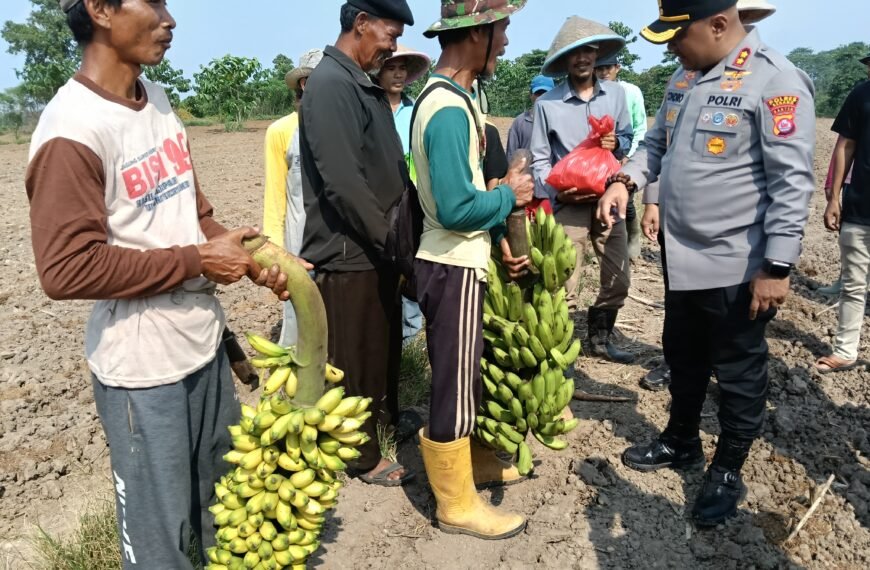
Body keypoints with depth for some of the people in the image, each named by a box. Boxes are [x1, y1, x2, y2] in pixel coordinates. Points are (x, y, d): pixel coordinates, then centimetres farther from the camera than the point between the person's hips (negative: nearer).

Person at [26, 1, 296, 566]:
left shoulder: (158, 100, 7)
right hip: (142, 366, -7)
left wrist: (251, 259, -2)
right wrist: (196, 261, -17)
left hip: (205, 340, 8)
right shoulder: (72, 128, -18)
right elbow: (66, 268, -22)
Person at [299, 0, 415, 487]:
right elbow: (344, 183, -24)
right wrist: (393, 242, -17)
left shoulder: (368, 86, 13)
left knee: (385, 345, 22)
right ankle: (365, 457, 22)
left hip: (378, 247, 9)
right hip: (349, 251, -9)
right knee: (354, 357, 6)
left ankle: (386, 419, 43)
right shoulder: (330, 84, -17)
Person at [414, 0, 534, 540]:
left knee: (469, 374, 22)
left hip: (466, 261, 10)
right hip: (453, 268, -10)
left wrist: (501, 236, 4)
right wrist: (509, 197, -11)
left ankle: (474, 460, 41)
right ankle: (457, 504, 20)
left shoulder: (461, 95, 10)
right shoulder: (448, 110, -22)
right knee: (454, 386, 3)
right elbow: (455, 208, -27)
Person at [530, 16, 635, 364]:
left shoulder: (615, 93, 5)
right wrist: (557, 192, -21)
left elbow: (628, 137, 14)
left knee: (618, 279, 12)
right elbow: (539, 158, -6)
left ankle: (599, 339, 33)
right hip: (569, 205, -4)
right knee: (563, 286, -2)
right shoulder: (547, 103, -7)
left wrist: (616, 143, -9)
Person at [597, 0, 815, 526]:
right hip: (681, 255, 8)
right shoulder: (685, 76, 8)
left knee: (738, 373, 10)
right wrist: (626, 179, -1)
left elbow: (792, 181, -19)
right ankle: (681, 442, 42)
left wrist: (777, 267, -20)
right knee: (683, 358, 22)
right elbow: (659, 142, 18)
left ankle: (728, 472, 28)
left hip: (737, 266, -8)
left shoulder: (774, 80, -17)